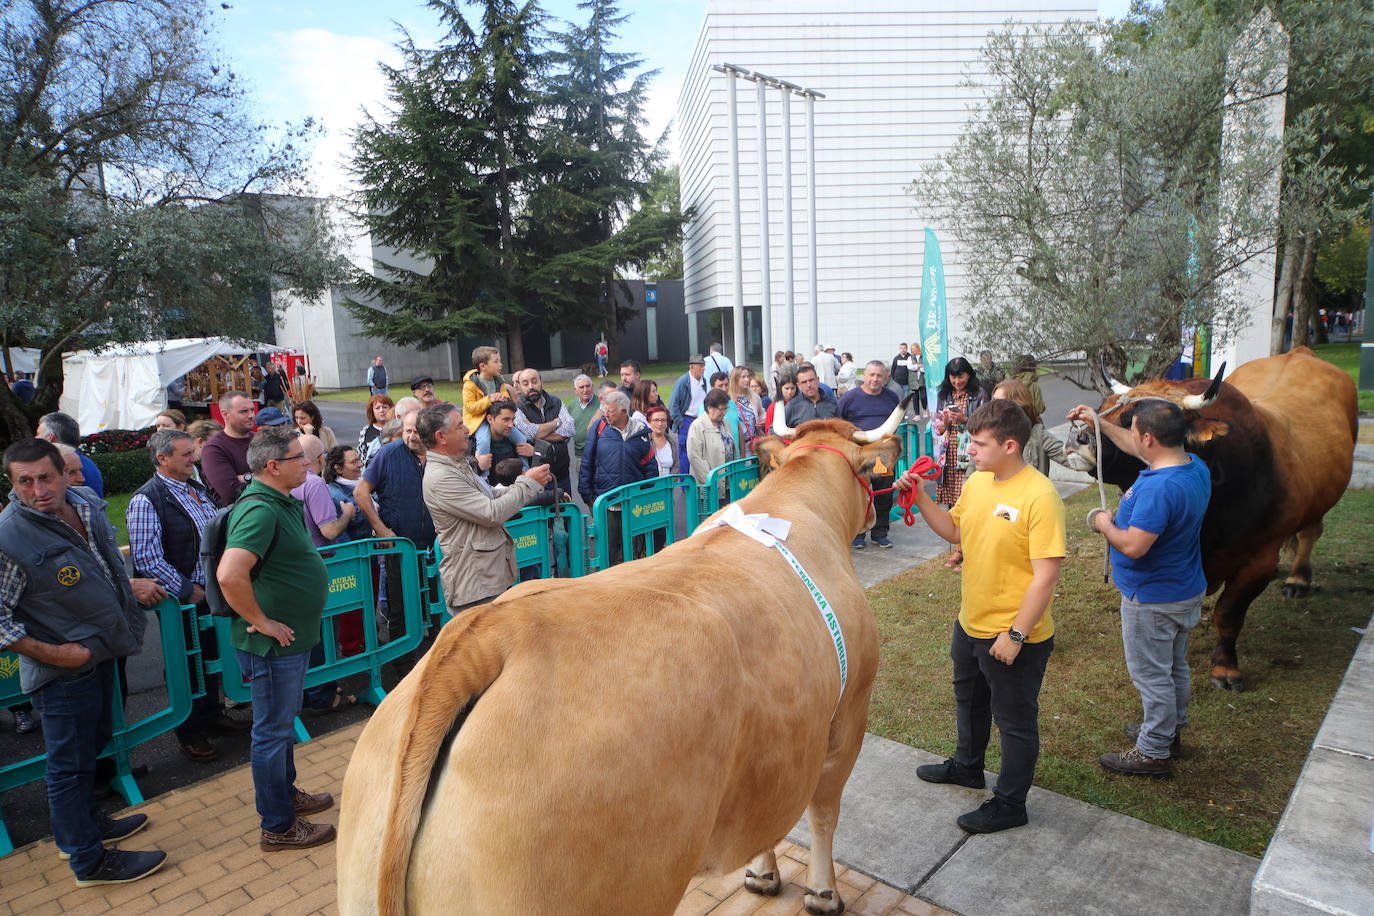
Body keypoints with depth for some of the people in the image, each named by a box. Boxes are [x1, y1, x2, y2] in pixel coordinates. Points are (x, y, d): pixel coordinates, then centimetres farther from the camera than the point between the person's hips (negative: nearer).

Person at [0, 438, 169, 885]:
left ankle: (86, 821, 47)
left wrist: (128, 584, 9)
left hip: (100, 651, 8)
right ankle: (89, 861, 25)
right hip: (64, 670, -8)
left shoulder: (86, 501, -2)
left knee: (93, 742, 26)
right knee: (70, 763, 9)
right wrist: (52, 653, -21)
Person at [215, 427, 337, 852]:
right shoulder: (260, 510, -25)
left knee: (283, 721, 24)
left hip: (294, 637, 10)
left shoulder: (282, 503, 7)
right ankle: (278, 826, 20)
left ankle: (287, 794, 42)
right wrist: (261, 622, -24)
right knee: (273, 730, 5)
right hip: (274, 642, -10)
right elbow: (229, 575, -37)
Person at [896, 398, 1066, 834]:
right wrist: (921, 497, -2)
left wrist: (1014, 635, -23)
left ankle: (1009, 804, 32)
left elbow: (1046, 575, -25)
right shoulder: (976, 480, -1)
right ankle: (967, 766, 53)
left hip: (1016, 638, -8)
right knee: (969, 700, 28)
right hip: (970, 623, 8)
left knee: (1015, 721, 12)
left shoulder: (1039, 496, -26)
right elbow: (954, 529, 12)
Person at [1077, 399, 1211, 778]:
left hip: (1152, 599, -10)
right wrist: (1100, 424, 17)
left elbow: (1133, 546, -33)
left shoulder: (1159, 489, -33)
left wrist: (1104, 524, -15)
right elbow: (1136, 448, 15)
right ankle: (1170, 731, 44)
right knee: (1173, 667, 25)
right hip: (1185, 590, 10)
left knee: (1150, 674, 6)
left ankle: (1154, 753, 20)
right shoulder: (1195, 465, -2)